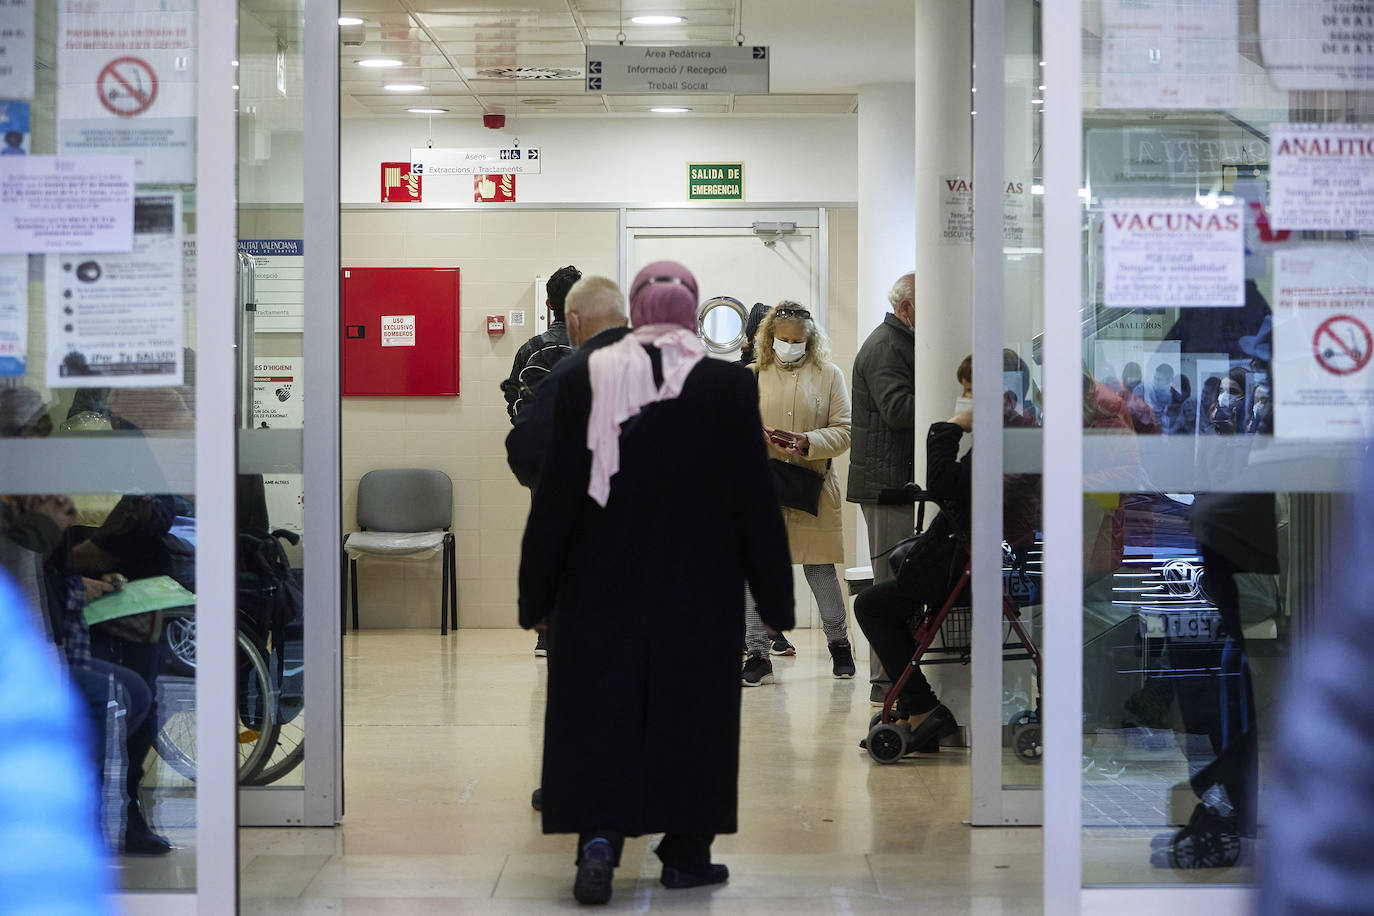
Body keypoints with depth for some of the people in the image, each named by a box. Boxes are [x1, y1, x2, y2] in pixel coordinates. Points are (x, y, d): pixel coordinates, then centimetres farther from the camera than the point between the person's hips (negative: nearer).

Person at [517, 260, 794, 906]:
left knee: (600, 712, 7)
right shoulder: (730, 387, -7)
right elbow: (756, 501, -4)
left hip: (601, 587, 0)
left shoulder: (585, 380, -6)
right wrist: (775, 600, 4)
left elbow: (556, 495, -4)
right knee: (691, 714, 10)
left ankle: (599, 836, -7)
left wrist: (536, 595, 4)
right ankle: (686, 853, 15)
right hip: (701, 590, 0)